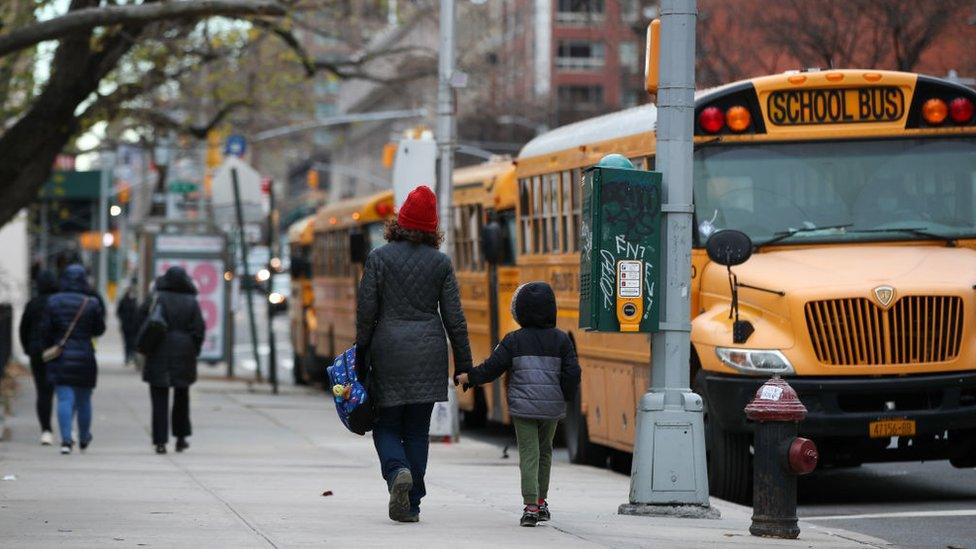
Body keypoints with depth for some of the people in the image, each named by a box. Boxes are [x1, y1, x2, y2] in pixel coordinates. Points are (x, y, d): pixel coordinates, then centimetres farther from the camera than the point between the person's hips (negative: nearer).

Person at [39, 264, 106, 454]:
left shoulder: (53, 302, -3)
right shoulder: (92, 303, -6)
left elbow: (45, 330, -2)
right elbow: (99, 329, -1)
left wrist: (50, 349, 12)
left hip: (60, 359, 0)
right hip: (85, 358, 0)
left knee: (64, 399, -3)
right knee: (83, 400, 15)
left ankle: (66, 440, -17)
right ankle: (84, 439, 29)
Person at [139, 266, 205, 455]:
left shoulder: (155, 300, -4)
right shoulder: (192, 303, -2)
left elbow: (142, 323, -4)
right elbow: (199, 330, -3)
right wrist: (193, 353, 8)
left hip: (158, 356, -1)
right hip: (183, 355, 2)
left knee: (160, 400, 0)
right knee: (182, 397, 18)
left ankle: (160, 441, -8)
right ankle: (181, 437, 23)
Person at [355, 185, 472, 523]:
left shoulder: (379, 258, -3)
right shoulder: (440, 263, 1)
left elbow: (366, 310, -5)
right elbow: (454, 317, 1)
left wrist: (361, 353, 5)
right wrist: (464, 363, 8)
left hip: (388, 348, -2)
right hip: (428, 352, 2)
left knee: (386, 425, 9)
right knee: (417, 430, 8)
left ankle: (398, 471, -21)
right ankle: (411, 505, 6)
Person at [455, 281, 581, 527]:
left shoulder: (514, 340, -2)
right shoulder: (561, 340, 1)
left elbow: (492, 367, -2)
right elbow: (572, 372, -1)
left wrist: (470, 377, 12)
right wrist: (566, 396, 13)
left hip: (523, 407, -2)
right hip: (552, 407, 2)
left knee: (528, 454, -3)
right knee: (545, 452, 18)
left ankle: (531, 505, -15)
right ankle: (541, 502, 26)